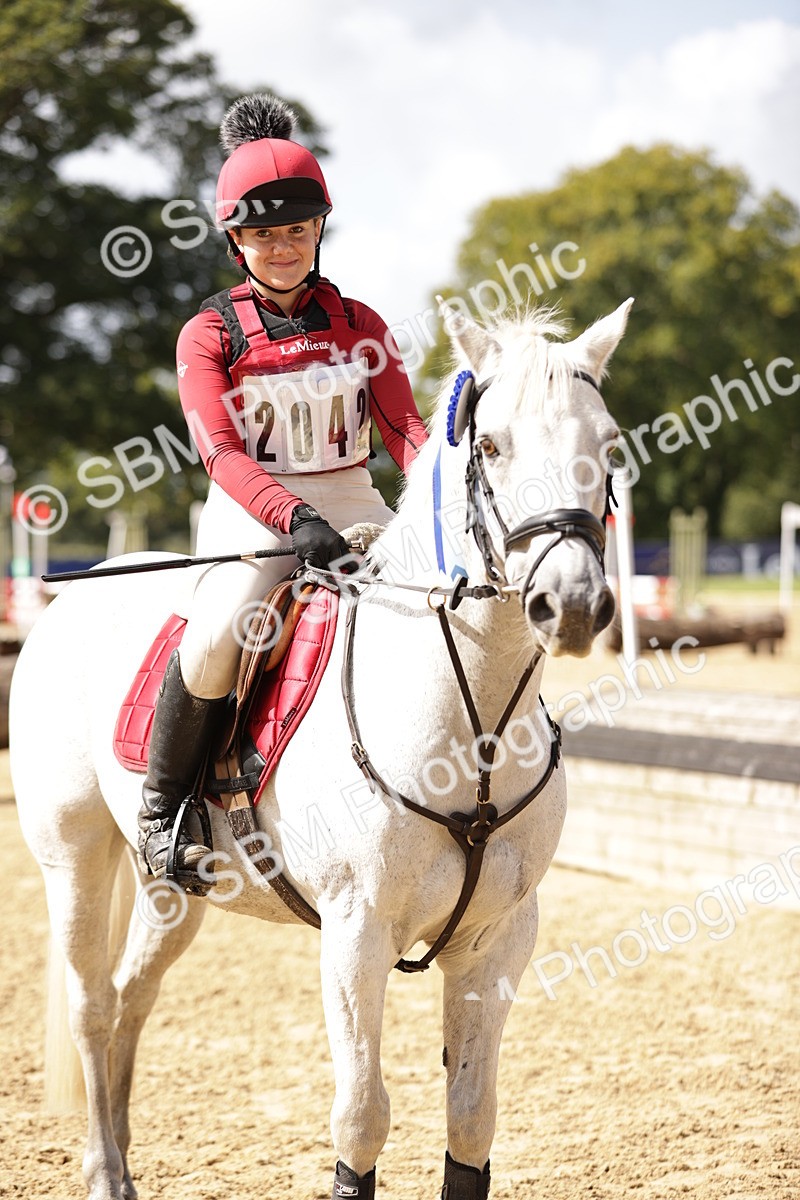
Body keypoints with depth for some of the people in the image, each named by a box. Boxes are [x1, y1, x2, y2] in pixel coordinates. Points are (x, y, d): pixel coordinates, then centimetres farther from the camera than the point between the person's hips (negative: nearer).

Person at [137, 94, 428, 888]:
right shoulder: (209, 335, 0)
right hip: (252, 516, -4)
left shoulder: (358, 325, 10)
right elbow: (221, 452, -13)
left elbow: (404, 429, 2)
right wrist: (293, 517, -31)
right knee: (214, 639, -31)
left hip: (353, 506, 4)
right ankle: (163, 807, -9)